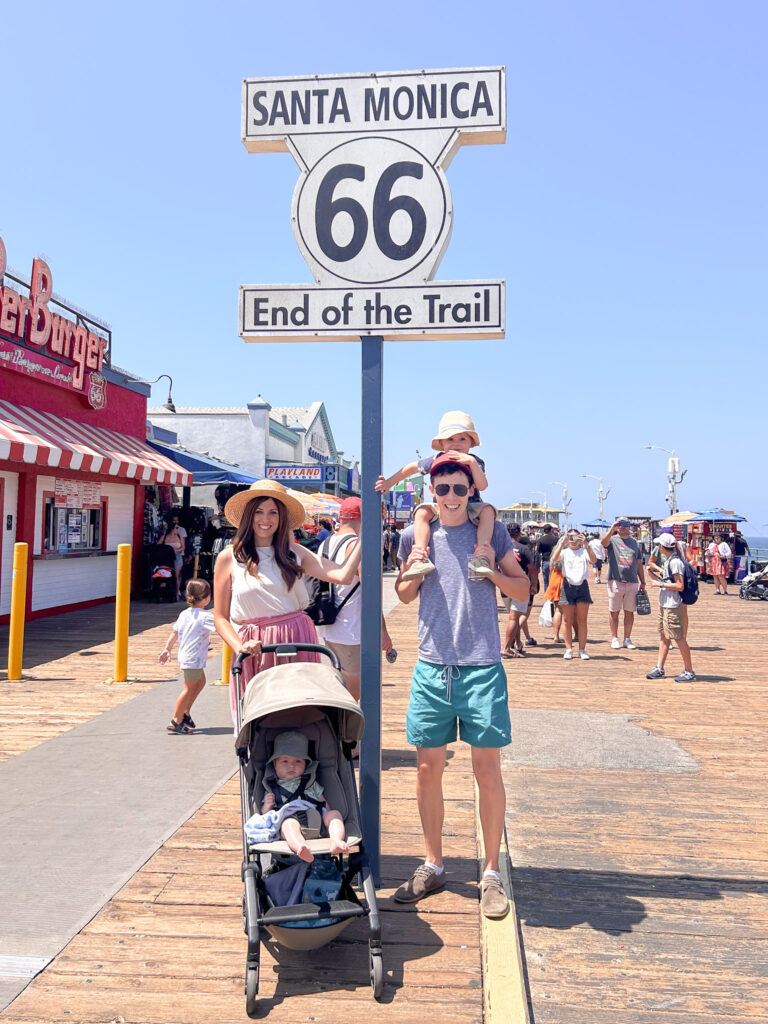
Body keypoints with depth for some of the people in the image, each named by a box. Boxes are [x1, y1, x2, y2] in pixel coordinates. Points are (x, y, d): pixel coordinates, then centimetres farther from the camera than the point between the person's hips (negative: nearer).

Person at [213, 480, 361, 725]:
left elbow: (342, 575, -4)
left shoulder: (293, 552, 8)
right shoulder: (229, 558, 4)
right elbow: (220, 617, 4)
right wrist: (240, 647, -13)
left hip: (297, 642, 2)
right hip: (255, 651, -1)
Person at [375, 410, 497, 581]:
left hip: (469, 507, -1)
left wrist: (472, 463, -37)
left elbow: (482, 486, -26)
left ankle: (479, 558, -40)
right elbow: (413, 467, 12)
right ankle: (421, 558, -37)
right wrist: (389, 482, 9)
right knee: (422, 512, -26)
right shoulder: (436, 461, -5)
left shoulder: (475, 462, -8)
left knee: (487, 510, -30)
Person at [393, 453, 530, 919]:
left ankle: (492, 873, 19)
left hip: (482, 669, -2)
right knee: (428, 769, 9)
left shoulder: (492, 532, 2)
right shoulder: (416, 534, 6)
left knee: (487, 770, 2)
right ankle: (433, 866, 27)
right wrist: (414, 570, -4)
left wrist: (492, 569, -12)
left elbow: (524, 591, 7)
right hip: (432, 668, 2)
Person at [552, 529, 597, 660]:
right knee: (567, 620, 4)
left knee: (582, 620, 3)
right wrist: (562, 543, -23)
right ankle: (568, 649, 11)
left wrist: (586, 544, -24)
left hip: (582, 586, 0)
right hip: (568, 586, 0)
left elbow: (593, 560, -14)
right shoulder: (564, 552, 7)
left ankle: (582, 649, 10)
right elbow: (554, 558, -14)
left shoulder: (584, 552, 7)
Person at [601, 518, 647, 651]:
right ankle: (614, 639, 11)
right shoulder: (612, 540, 3)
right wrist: (612, 528, -27)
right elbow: (603, 542, -23)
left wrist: (642, 582, 13)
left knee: (630, 612, 7)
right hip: (615, 581, -3)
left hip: (632, 582, 4)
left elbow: (639, 564, 16)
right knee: (614, 612, 2)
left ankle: (627, 639, 17)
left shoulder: (634, 542, 15)